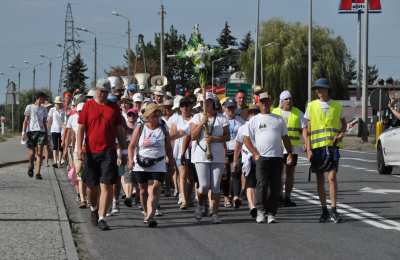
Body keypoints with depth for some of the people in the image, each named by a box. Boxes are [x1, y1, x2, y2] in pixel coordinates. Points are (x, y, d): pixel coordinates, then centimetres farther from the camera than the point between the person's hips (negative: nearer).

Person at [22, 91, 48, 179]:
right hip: (31, 131, -3)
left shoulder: (44, 109, 18)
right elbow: (26, 120, 2)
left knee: (39, 153, -8)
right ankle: (31, 166, 27)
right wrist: (24, 132, -7)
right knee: (31, 153, -3)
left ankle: (37, 173, -11)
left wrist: (46, 134, 14)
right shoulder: (29, 107, 7)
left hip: (41, 131, 3)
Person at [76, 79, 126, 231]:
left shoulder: (114, 108, 7)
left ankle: (102, 218, -8)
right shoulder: (88, 106, 3)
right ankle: (94, 209, 38)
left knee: (106, 186, -9)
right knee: (92, 185, 11)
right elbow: (81, 128, 1)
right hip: (91, 152, 0)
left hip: (109, 152, 0)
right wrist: (79, 148, -8)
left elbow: (119, 131, 12)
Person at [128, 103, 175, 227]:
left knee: (153, 190, -14)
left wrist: (171, 160, 11)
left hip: (157, 165, -1)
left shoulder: (163, 129, 5)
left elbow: (168, 147, 13)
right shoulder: (140, 129, 1)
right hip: (141, 165, 1)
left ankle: (150, 216, -25)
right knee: (143, 190, 11)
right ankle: (146, 213, 29)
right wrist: (131, 160, -13)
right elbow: (131, 146, 0)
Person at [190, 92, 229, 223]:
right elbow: (193, 136, -5)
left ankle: (215, 213, 4)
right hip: (201, 156, -1)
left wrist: (214, 139, -13)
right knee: (204, 185, -10)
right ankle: (201, 205, 18)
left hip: (218, 156, 1)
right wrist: (202, 123, -16)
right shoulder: (197, 117, 5)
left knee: (215, 187, -2)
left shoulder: (221, 118, 7)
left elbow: (227, 136, 3)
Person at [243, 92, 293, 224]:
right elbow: (247, 139, 6)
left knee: (275, 186, 1)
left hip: (277, 157, 2)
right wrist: (255, 154, -5)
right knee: (262, 184, -12)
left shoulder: (279, 119, 16)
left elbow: (285, 138, 19)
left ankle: (271, 213, 6)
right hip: (261, 157, -2)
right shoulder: (254, 120, 9)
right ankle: (260, 211, -6)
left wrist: (290, 153, 7)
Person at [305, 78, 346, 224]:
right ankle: (324, 210, 15)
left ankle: (333, 210, -5)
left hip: (332, 146, -1)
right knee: (320, 179, 6)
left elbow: (343, 122, 19)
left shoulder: (337, 106, 5)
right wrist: (308, 149, -3)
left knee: (332, 177, -9)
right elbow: (307, 130, 5)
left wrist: (341, 134, -1)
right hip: (317, 146, 1)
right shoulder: (311, 106, 4)